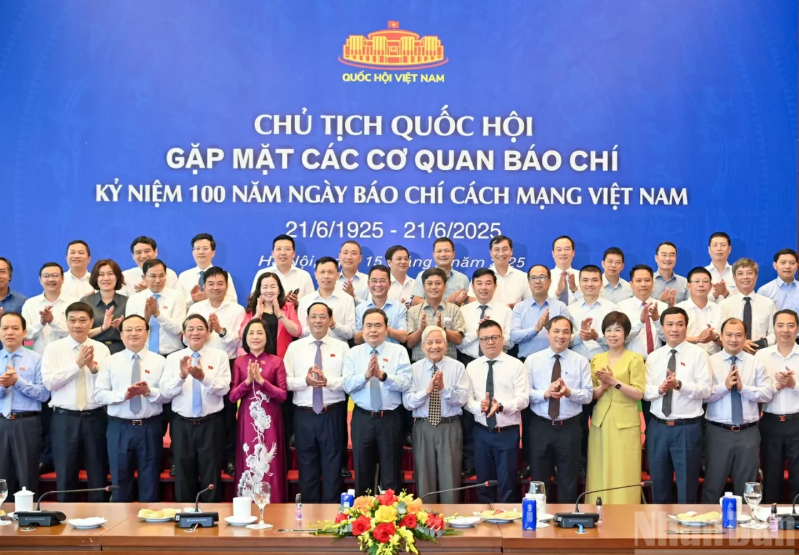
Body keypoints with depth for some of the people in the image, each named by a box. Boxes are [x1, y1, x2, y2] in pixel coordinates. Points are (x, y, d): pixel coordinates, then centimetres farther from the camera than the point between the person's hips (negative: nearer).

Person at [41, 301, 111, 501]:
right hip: (65, 419, -1)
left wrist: (94, 368, -18)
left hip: (95, 418, 1)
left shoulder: (102, 349, 4)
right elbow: (49, 382, -12)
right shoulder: (54, 348, 0)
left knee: (98, 475, 8)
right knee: (65, 476, 7)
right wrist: (78, 364, -16)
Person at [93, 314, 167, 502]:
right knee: (120, 483, 9)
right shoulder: (111, 361, 4)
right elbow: (99, 395, -2)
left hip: (150, 428, 0)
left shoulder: (159, 361, 2)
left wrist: (150, 392, -21)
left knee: (150, 483, 9)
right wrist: (123, 394, -18)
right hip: (119, 428, 1)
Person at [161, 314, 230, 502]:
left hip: (211, 424, -1)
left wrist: (203, 377, -26)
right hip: (182, 425, 2)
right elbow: (165, 392, -3)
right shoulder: (173, 358, 5)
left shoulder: (219, 356, 1)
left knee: (211, 477, 5)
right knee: (183, 476, 9)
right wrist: (182, 376, -21)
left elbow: (224, 388, -9)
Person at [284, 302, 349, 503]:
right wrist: (305, 381, -17)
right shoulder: (295, 347, 6)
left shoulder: (342, 347, 4)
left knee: (332, 467, 5)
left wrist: (328, 381, -19)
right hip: (304, 415, 1)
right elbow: (285, 381, 0)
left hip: (333, 414, -1)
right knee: (307, 468, 9)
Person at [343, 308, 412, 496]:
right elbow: (347, 385, -8)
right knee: (363, 473, 11)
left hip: (390, 418, -1)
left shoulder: (399, 351, 0)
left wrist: (383, 375, -29)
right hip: (362, 419, 1)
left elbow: (405, 383, -12)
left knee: (391, 474, 6)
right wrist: (366, 375, -25)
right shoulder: (353, 353, 4)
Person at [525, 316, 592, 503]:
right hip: (540, 427, 0)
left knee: (569, 482, 9)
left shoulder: (581, 361, 2)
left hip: (570, 428, 0)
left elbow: (588, 395, -2)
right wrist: (545, 393, -20)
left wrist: (569, 392, -20)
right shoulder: (532, 360, 2)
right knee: (539, 480, 9)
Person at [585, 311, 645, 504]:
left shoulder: (635, 359, -1)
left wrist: (614, 382, -17)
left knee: (623, 476, -4)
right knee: (600, 474, 4)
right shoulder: (596, 360, 13)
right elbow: (590, 394, 9)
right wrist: (602, 387, -10)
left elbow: (639, 394, -9)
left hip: (625, 424, -4)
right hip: (600, 422, 4)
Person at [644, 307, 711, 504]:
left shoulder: (698, 354, -3)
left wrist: (679, 385, -25)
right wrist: (660, 388, -19)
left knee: (687, 487, 4)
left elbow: (705, 390, -11)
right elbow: (645, 392, 2)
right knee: (659, 485, 14)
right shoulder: (653, 357, 9)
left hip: (688, 428, -4)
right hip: (657, 427, 4)